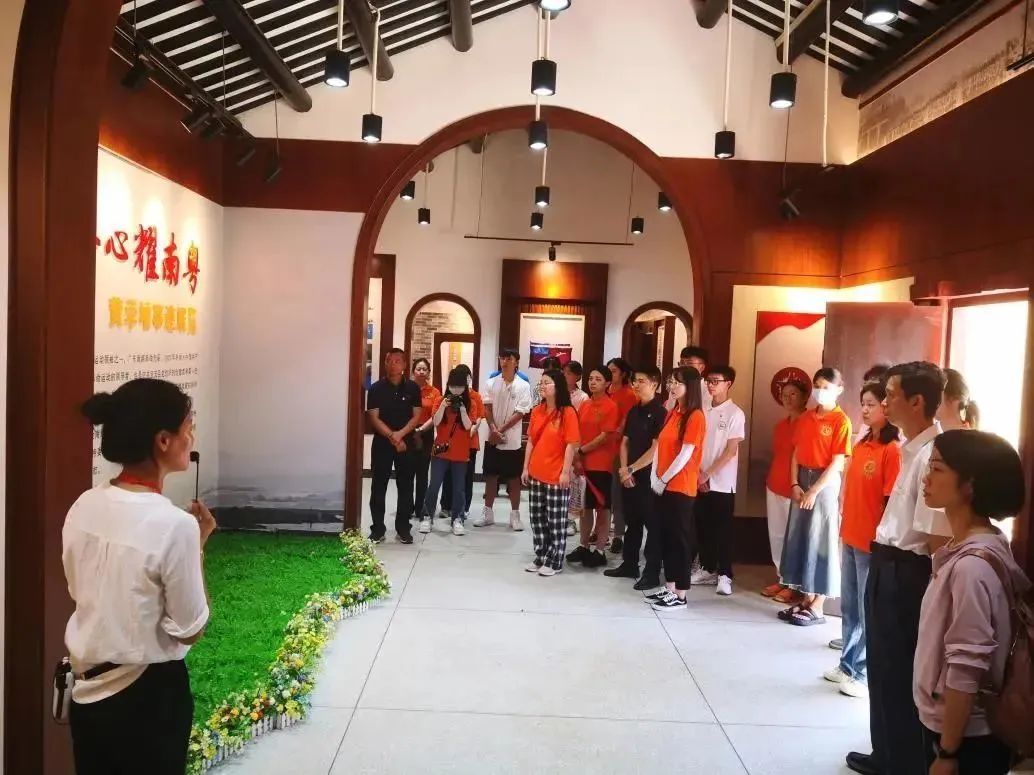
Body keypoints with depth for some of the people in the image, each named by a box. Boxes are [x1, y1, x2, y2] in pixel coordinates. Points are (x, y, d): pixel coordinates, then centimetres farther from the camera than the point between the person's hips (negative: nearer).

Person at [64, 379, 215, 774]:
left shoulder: (84, 507, -5)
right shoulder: (174, 524, -25)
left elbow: (82, 592, 9)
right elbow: (190, 631, -16)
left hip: (88, 692, 6)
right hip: (148, 697, -6)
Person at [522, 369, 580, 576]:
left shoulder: (568, 413, -11)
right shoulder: (537, 411, 7)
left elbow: (571, 445, -12)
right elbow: (531, 441, 11)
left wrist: (566, 472, -15)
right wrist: (526, 467, 9)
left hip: (557, 476, -6)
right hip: (536, 474, 7)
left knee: (556, 521, 2)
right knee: (538, 519, 13)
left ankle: (555, 562, 13)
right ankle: (540, 558, 25)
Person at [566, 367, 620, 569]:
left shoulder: (611, 407, -10)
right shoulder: (584, 405, 10)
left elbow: (604, 437, -14)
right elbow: (577, 433, 8)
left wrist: (581, 451, -10)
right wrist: (576, 458, -4)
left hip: (601, 465, -6)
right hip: (582, 463, 6)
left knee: (602, 508, 3)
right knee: (585, 506, 13)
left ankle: (600, 551, 9)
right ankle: (583, 546, 23)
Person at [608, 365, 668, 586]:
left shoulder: (660, 413, -11)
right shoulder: (633, 411, 11)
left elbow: (656, 449, -15)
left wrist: (632, 469, -11)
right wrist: (624, 470, -1)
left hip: (649, 477, -7)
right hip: (629, 476, 7)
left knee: (652, 525, 1)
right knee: (632, 522, 16)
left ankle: (652, 573, 7)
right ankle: (629, 564, 27)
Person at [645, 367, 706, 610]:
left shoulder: (695, 416, -12)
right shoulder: (672, 413, 13)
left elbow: (686, 454, -16)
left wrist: (664, 479, -11)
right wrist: (654, 476, 1)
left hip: (680, 487, -8)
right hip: (663, 486, 8)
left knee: (679, 538, -1)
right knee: (666, 537, 12)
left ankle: (680, 595, 6)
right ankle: (669, 588, 21)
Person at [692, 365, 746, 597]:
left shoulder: (735, 414, -7)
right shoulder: (704, 411, 8)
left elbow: (730, 451, -11)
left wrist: (708, 474, -13)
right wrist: (698, 474, -3)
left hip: (722, 483, -5)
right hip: (700, 481, 5)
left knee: (722, 529, 0)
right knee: (703, 527, 10)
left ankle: (724, 575, 9)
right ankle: (708, 569, 22)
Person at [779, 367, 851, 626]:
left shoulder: (841, 421, -9)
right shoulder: (806, 418, 9)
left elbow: (838, 463, -14)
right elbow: (796, 453, 9)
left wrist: (814, 490, -15)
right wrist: (795, 484, -3)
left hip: (825, 485, -6)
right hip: (802, 484, 6)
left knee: (821, 543, -1)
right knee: (800, 540, 9)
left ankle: (817, 607, 8)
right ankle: (806, 600, 20)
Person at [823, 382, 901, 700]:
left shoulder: (892, 450, -15)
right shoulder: (860, 446, 9)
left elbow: (892, 502, -16)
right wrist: (844, 529, 15)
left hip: (872, 542, -8)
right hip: (850, 537, 8)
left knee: (869, 610, 5)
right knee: (849, 606, 17)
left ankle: (864, 673, 17)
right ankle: (848, 664, 30)